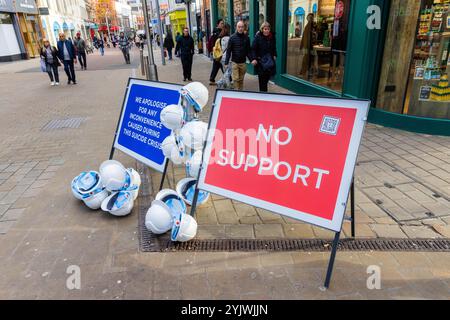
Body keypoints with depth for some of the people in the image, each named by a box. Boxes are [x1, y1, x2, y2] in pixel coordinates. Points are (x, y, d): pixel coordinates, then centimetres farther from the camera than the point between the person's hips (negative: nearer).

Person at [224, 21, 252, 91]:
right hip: (235, 62, -2)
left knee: (241, 79, 9)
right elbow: (228, 51, -3)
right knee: (236, 79, -6)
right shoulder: (232, 38, -4)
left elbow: (248, 51, 6)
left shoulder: (246, 38, 3)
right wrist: (226, 63, -8)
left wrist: (251, 60, -9)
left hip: (243, 63, 2)